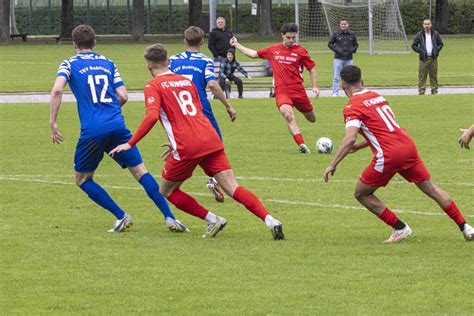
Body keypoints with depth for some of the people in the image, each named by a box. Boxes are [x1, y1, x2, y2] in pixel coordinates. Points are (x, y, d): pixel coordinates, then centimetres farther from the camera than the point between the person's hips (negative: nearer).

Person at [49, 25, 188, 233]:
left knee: (83, 179, 14)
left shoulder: (69, 64, 8)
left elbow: (57, 90, -10)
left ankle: (121, 216, 4)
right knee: (140, 171, 5)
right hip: (117, 126, 3)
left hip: (92, 130, -3)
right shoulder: (108, 64, 18)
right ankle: (169, 217, -5)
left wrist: (53, 122, -6)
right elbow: (123, 96, 11)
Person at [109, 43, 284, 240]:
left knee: (166, 191, 16)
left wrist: (130, 144, -11)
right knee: (233, 188, -2)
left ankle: (212, 220, 6)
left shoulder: (154, 86, 3)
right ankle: (270, 220, -22)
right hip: (211, 140, 5)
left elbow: (152, 116, -14)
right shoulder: (186, 81, 22)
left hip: (187, 147, -5)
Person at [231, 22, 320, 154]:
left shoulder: (300, 51, 0)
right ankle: (302, 145, -29)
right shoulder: (273, 50, 8)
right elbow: (253, 54, 20)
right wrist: (236, 45, 23)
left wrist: (315, 86, -1)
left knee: (311, 119, 10)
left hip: (298, 90, 0)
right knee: (288, 115, -27)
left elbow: (311, 68, 8)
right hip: (281, 91, 0)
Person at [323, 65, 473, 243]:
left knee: (361, 194, 10)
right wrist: (357, 147, 31)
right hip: (408, 146, 7)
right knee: (432, 189, 18)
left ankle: (400, 228, 7)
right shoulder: (377, 97, 19)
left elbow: (349, 139, -17)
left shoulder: (352, 107, -4)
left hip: (389, 155, -7)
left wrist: (332, 165, -12)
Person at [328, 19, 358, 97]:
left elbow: (356, 44, 17)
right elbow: (330, 44, 4)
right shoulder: (336, 34, -2)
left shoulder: (352, 34, 5)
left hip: (349, 59, 3)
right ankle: (335, 93, -1)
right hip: (338, 59, -3)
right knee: (337, 77, -4)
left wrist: (353, 50, -2)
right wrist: (336, 49, -10)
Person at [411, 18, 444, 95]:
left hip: (433, 59, 2)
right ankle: (421, 91, -2)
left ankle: (434, 91, 12)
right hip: (424, 59, -2)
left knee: (434, 75, 6)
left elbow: (440, 44, 15)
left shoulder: (435, 34, 6)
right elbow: (414, 46, 4)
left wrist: (437, 50, -2)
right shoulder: (419, 35, 0)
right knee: (422, 76, -4)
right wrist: (420, 51, -10)